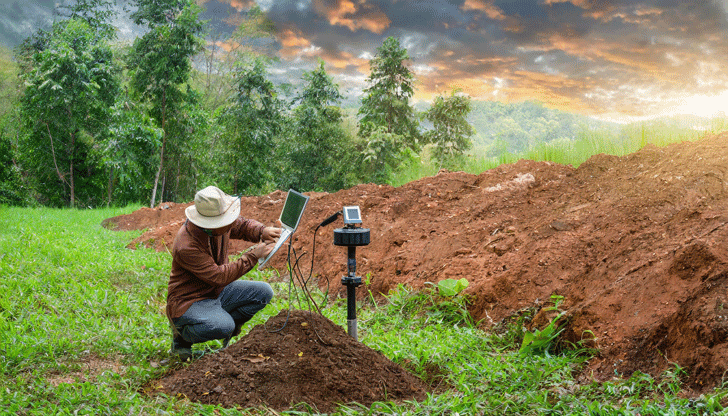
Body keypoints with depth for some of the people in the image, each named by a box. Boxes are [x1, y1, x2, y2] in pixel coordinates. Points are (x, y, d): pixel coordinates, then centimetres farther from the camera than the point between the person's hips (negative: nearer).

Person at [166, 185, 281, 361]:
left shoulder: (220, 223, -10)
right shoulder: (186, 246, -32)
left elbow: (243, 225, 10)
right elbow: (218, 277, -31)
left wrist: (262, 231, -13)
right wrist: (253, 256, -29)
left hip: (217, 291, 8)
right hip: (189, 302, -8)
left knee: (263, 292, -6)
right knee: (223, 327, -34)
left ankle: (226, 323, 8)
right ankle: (182, 334, -3)